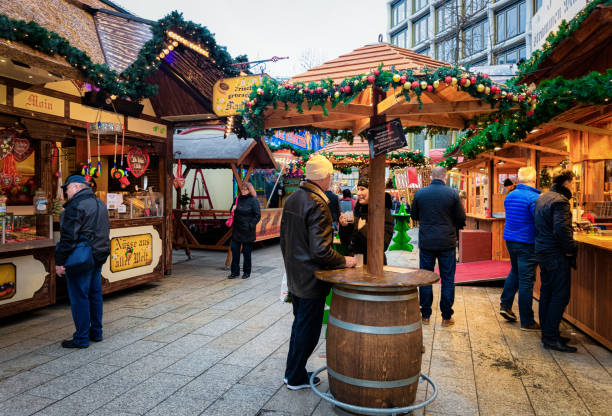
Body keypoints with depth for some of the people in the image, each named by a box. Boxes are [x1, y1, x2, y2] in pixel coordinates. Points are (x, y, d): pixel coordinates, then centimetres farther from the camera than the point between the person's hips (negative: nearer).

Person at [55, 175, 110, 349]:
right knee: (95, 294, 15)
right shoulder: (100, 204, 14)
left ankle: (81, 338, 6)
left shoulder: (75, 206, -15)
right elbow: (105, 231, 19)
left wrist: (60, 261, -15)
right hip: (99, 256, 9)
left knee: (79, 297, -1)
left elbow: (68, 236, -19)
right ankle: (96, 332, 24)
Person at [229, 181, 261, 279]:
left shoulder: (253, 200, -7)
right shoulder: (238, 199, 9)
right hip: (237, 229, 5)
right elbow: (232, 211, 20)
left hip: (247, 231, -5)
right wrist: (233, 208, -3)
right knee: (234, 249, 4)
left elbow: (258, 215, -9)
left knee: (246, 252, 5)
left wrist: (251, 225, -16)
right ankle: (235, 272, 16)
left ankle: (246, 272, 19)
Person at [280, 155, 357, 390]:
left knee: (300, 324, 22)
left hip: (295, 276, 9)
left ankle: (293, 371, 35)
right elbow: (321, 250, -27)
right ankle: (296, 378, 23)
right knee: (307, 329, 8)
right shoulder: (318, 204, -22)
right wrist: (344, 261, -12)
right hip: (311, 278, -9)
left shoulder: (292, 199, 6)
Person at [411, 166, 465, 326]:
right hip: (447, 242, -1)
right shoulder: (452, 193, -6)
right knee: (447, 279, 8)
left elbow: (414, 215, 10)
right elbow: (461, 218, -2)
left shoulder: (420, 193, -2)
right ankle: (446, 316, 14)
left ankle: (425, 315, 16)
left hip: (426, 242, 1)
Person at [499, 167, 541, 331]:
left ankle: (505, 304, 25)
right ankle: (527, 322, 8)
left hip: (510, 240, 7)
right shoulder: (534, 198, -15)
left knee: (515, 272, 26)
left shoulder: (509, 196, 7)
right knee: (526, 280, -1)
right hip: (527, 243, -7)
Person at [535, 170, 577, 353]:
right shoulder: (560, 201, -16)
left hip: (542, 251, 10)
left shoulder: (542, 198, 14)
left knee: (546, 293, 15)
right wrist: (571, 249, -15)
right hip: (556, 255, -10)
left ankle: (547, 333, 23)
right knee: (560, 296, -4)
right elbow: (561, 229, -27)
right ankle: (551, 337, -1)